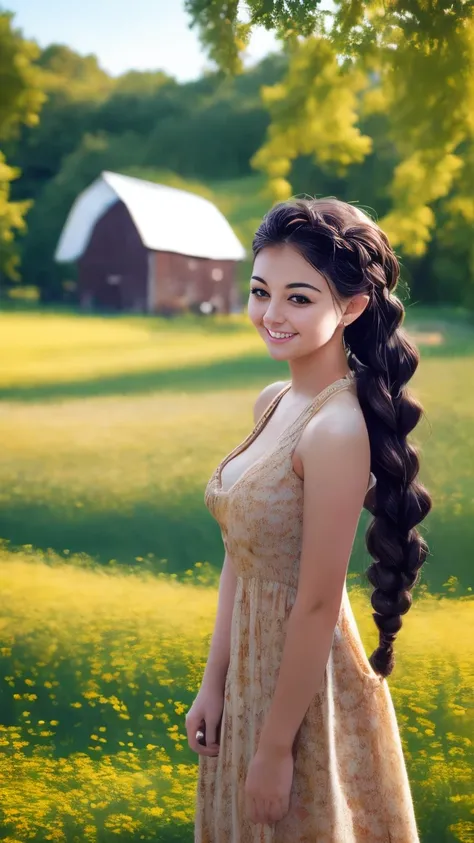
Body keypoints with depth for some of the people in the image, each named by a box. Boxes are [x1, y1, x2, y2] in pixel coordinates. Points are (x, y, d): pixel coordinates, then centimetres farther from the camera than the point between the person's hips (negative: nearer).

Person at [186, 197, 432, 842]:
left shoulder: (336, 429, -25)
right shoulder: (273, 403, 1)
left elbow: (318, 605, -22)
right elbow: (239, 558, 5)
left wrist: (276, 748, -15)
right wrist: (214, 684, 6)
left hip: (305, 685, -8)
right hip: (253, 668, 8)